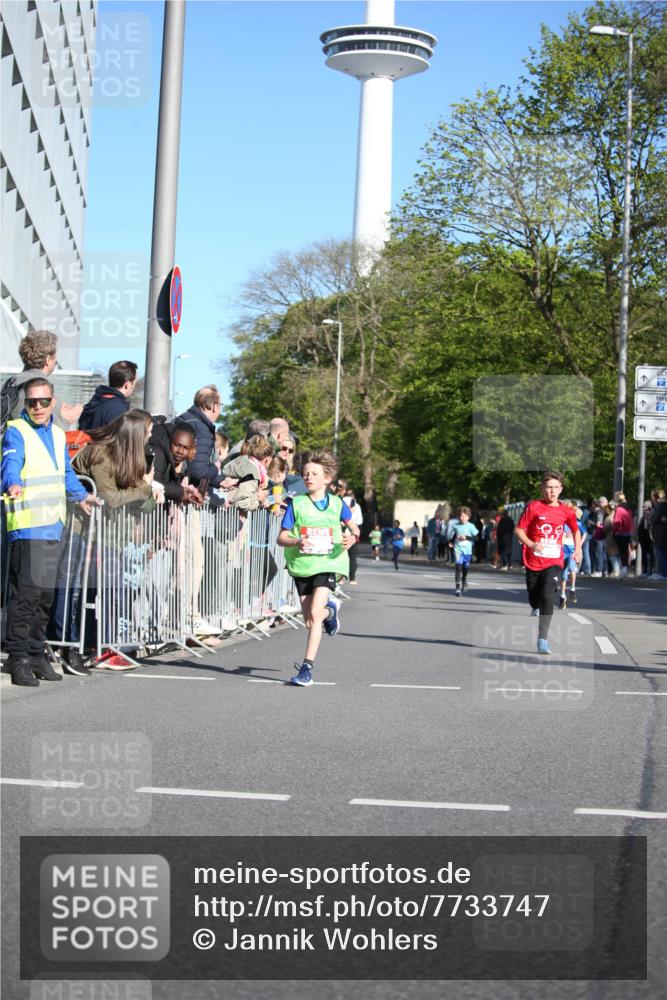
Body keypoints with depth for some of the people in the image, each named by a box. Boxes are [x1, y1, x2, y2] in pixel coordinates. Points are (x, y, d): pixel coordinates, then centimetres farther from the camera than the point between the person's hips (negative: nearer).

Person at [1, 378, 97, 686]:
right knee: (26, 591, -12)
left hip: (53, 527, 8)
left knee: (46, 594, 12)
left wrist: (80, 495, 30)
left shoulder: (58, 434, 19)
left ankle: (37, 654, 20)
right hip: (26, 526, -8)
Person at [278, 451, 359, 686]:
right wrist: (296, 542, -24)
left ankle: (307, 667, -14)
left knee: (315, 613, -20)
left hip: (328, 563, -2)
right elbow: (281, 537, -2)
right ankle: (330, 609, 47)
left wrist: (353, 537, -8)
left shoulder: (337, 503, 1)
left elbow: (353, 527, 16)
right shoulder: (296, 504, -2)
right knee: (309, 621, 10)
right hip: (301, 566, 2)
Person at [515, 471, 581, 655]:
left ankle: (542, 640, -17)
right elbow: (518, 530, -4)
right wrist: (531, 544, -20)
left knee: (547, 597, -19)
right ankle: (537, 609, 51)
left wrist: (578, 548, 7)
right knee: (534, 600, 12)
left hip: (554, 562, 0)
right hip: (533, 562, 0)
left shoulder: (566, 511, 2)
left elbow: (576, 530, 21)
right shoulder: (534, 507, -6)